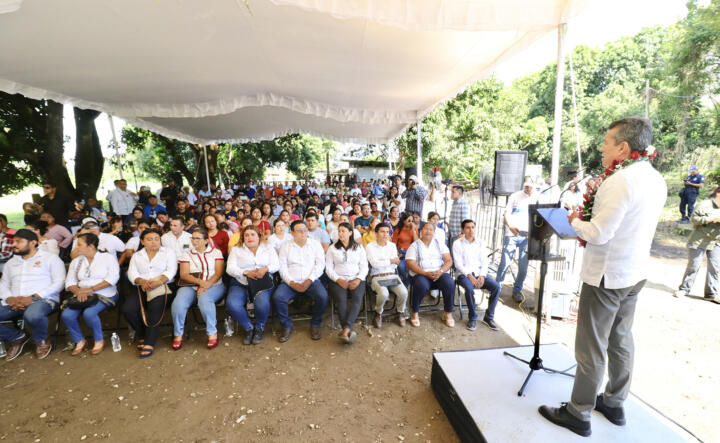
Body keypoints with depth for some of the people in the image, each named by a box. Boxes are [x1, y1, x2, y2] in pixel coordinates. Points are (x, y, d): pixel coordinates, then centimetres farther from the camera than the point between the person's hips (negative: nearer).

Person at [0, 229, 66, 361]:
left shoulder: (50, 258, 4)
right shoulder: (11, 262, 24)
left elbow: (58, 282, -6)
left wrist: (33, 298, -16)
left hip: (43, 300, -6)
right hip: (14, 303, 6)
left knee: (32, 315, -38)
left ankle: (41, 341, -5)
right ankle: (17, 338, 8)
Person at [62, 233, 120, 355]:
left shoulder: (108, 257, 0)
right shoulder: (76, 261, 17)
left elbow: (112, 278, -12)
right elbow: (69, 282, 8)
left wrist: (90, 289, -17)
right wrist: (78, 291, -13)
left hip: (105, 295, -5)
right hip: (82, 296, 5)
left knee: (89, 313, -31)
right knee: (66, 315, -21)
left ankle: (99, 341, -6)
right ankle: (80, 341, 3)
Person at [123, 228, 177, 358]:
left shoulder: (168, 252, 12)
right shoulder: (136, 255, 22)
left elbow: (171, 271, -2)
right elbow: (132, 273, 7)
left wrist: (159, 282, -20)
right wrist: (141, 281, -15)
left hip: (162, 288, -3)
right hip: (142, 289, 4)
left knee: (155, 308, -31)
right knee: (127, 309, -22)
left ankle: (149, 343, -21)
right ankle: (142, 336, 0)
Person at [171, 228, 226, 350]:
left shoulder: (216, 252, 11)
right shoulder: (187, 254, 16)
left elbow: (219, 272, 0)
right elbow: (183, 275, 3)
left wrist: (207, 285, -16)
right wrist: (200, 282, -16)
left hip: (214, 285, -2)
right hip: (190, 286, 3)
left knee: (204, 299, -35)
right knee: (178, 302, -28)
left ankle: (212, 334, -22)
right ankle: (178, 334, -7)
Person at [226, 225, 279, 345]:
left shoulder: (268, 247, 14)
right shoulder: (236, 250, 14)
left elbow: (276, 265, 4)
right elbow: (230, 268, 2)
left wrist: (266, 268, -19)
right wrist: (246, 272, -15)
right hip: (240, 283, 2)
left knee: (262, 303, -32)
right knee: (232, 305, -28)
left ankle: (260, 328, 0)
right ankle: (249, 328, 0)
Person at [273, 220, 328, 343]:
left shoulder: (315, 244, 10)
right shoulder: (286, 246, 13)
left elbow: (320, 264, 0)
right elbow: (282, 267, 3)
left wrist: (309, 281, -13)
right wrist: (291, 283, -13)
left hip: (311, 281, -1)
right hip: (291, 282, 1)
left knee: (323, 296, -28)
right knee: (277, 297, -26)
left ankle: (315, 325, -3)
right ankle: (287, 326, -1)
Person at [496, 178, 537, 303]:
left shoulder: (538, 199, 10)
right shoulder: (515, 196, 5)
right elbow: (506, 214, -2)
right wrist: (510, 227, -19)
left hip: (527, 236, 2)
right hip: (511, 234, -2)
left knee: (523, 266, 3)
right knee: (505, 262, -3)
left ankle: (517, 291, 18)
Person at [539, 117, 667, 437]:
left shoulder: (620, 181, -22)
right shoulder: (656, 180, 7)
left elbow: (598, 234, -24)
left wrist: (575, 222, -5)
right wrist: (588, 224, 8)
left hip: (605, 277, -9)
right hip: (635, 274, 9)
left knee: (591, 347, 2)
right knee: (621, 340, 20)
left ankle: (578, 414, 17)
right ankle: (615, 404, 35)